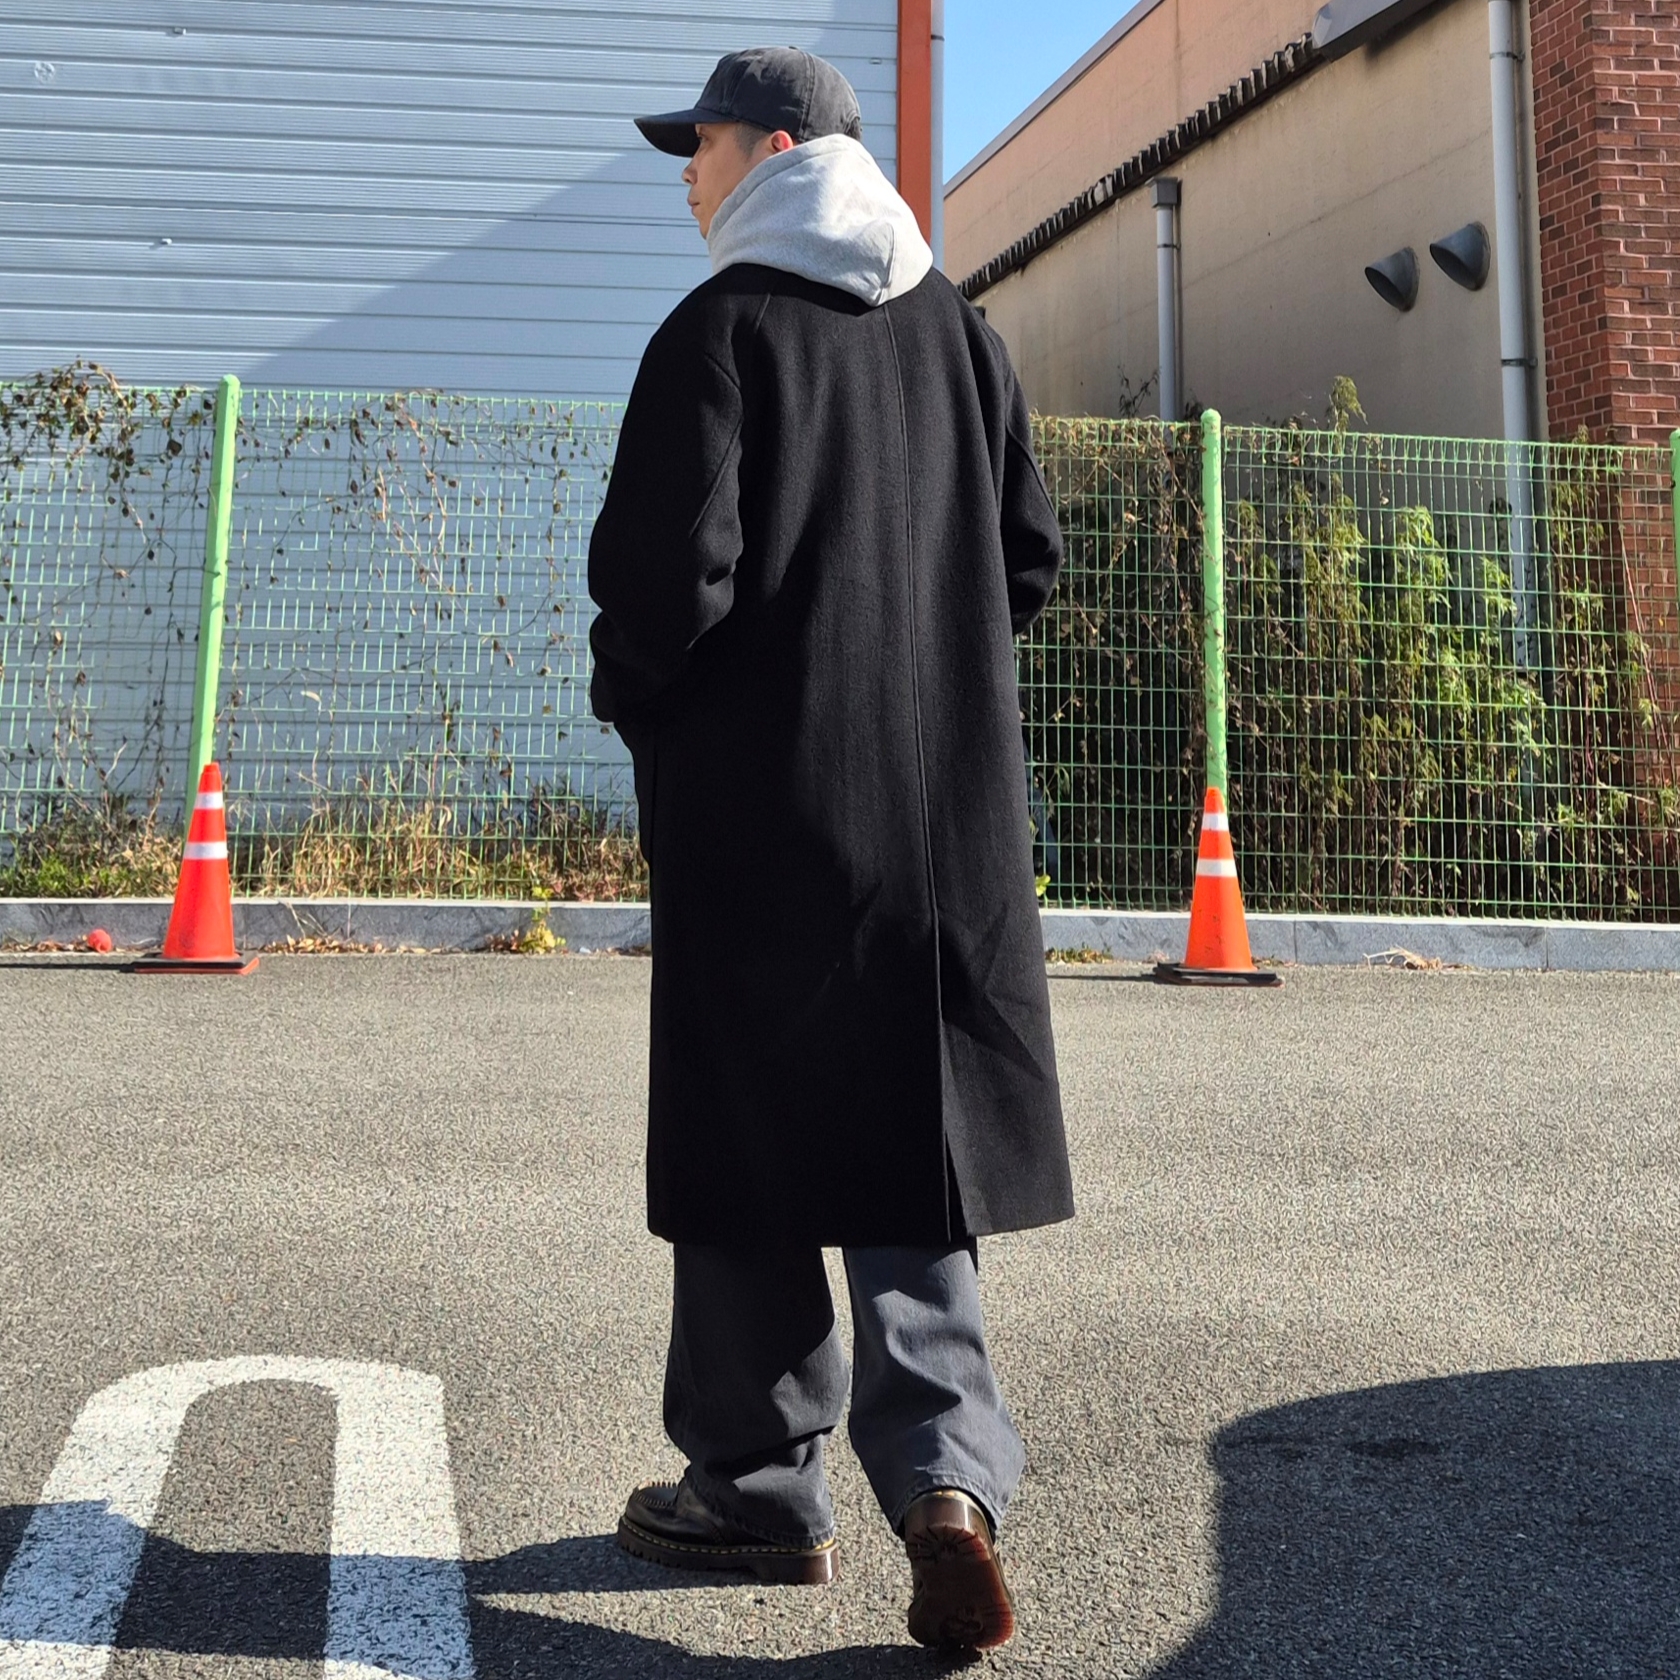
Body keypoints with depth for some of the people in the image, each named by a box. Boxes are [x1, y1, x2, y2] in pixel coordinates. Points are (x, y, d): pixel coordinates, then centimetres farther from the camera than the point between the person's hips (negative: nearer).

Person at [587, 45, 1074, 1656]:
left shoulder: (719, 330, -7)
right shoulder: (956, 328, 10)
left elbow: (670, 569, -14)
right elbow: (1030, 557, 11)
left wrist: (627, 694, 5)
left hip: (755, 798, -5)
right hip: (945, 799, 5)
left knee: (750, 1147, 6)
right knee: (913, 1143, 11)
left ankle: (760, 1487, 18)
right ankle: (942, 1464, -2)